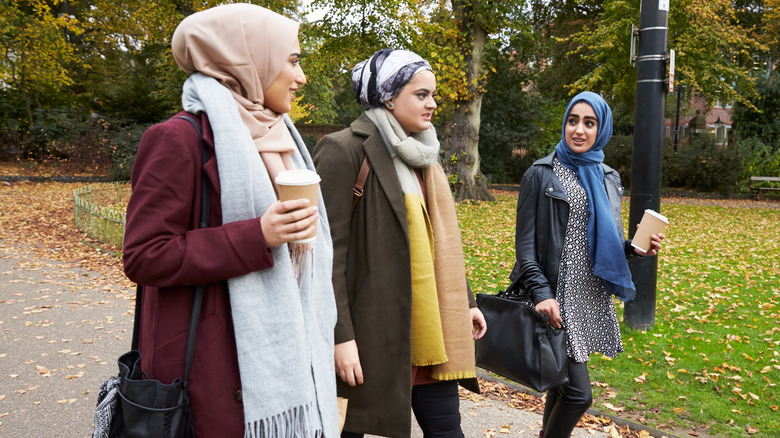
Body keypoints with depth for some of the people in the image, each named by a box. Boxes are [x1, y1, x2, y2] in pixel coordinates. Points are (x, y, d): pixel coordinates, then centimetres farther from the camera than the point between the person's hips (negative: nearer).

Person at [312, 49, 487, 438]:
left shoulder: (420, 155, 13)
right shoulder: (344, 151, -12)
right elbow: (329, 252, -16)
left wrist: (464, 302, 17)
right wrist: (341, 335, -19)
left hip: (428, 326, 7)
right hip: (374, 327, -7)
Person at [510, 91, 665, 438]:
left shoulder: (607, 178, 12)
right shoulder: (541, 174, -4)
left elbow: (608, 241, 18)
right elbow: (524, 244, -8)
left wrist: (635, 248, -4)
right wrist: (542, 293, -19)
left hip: (593, 296, 6)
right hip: (558, 295, -6)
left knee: (563, 379, 15)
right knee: (578, 393, -9)